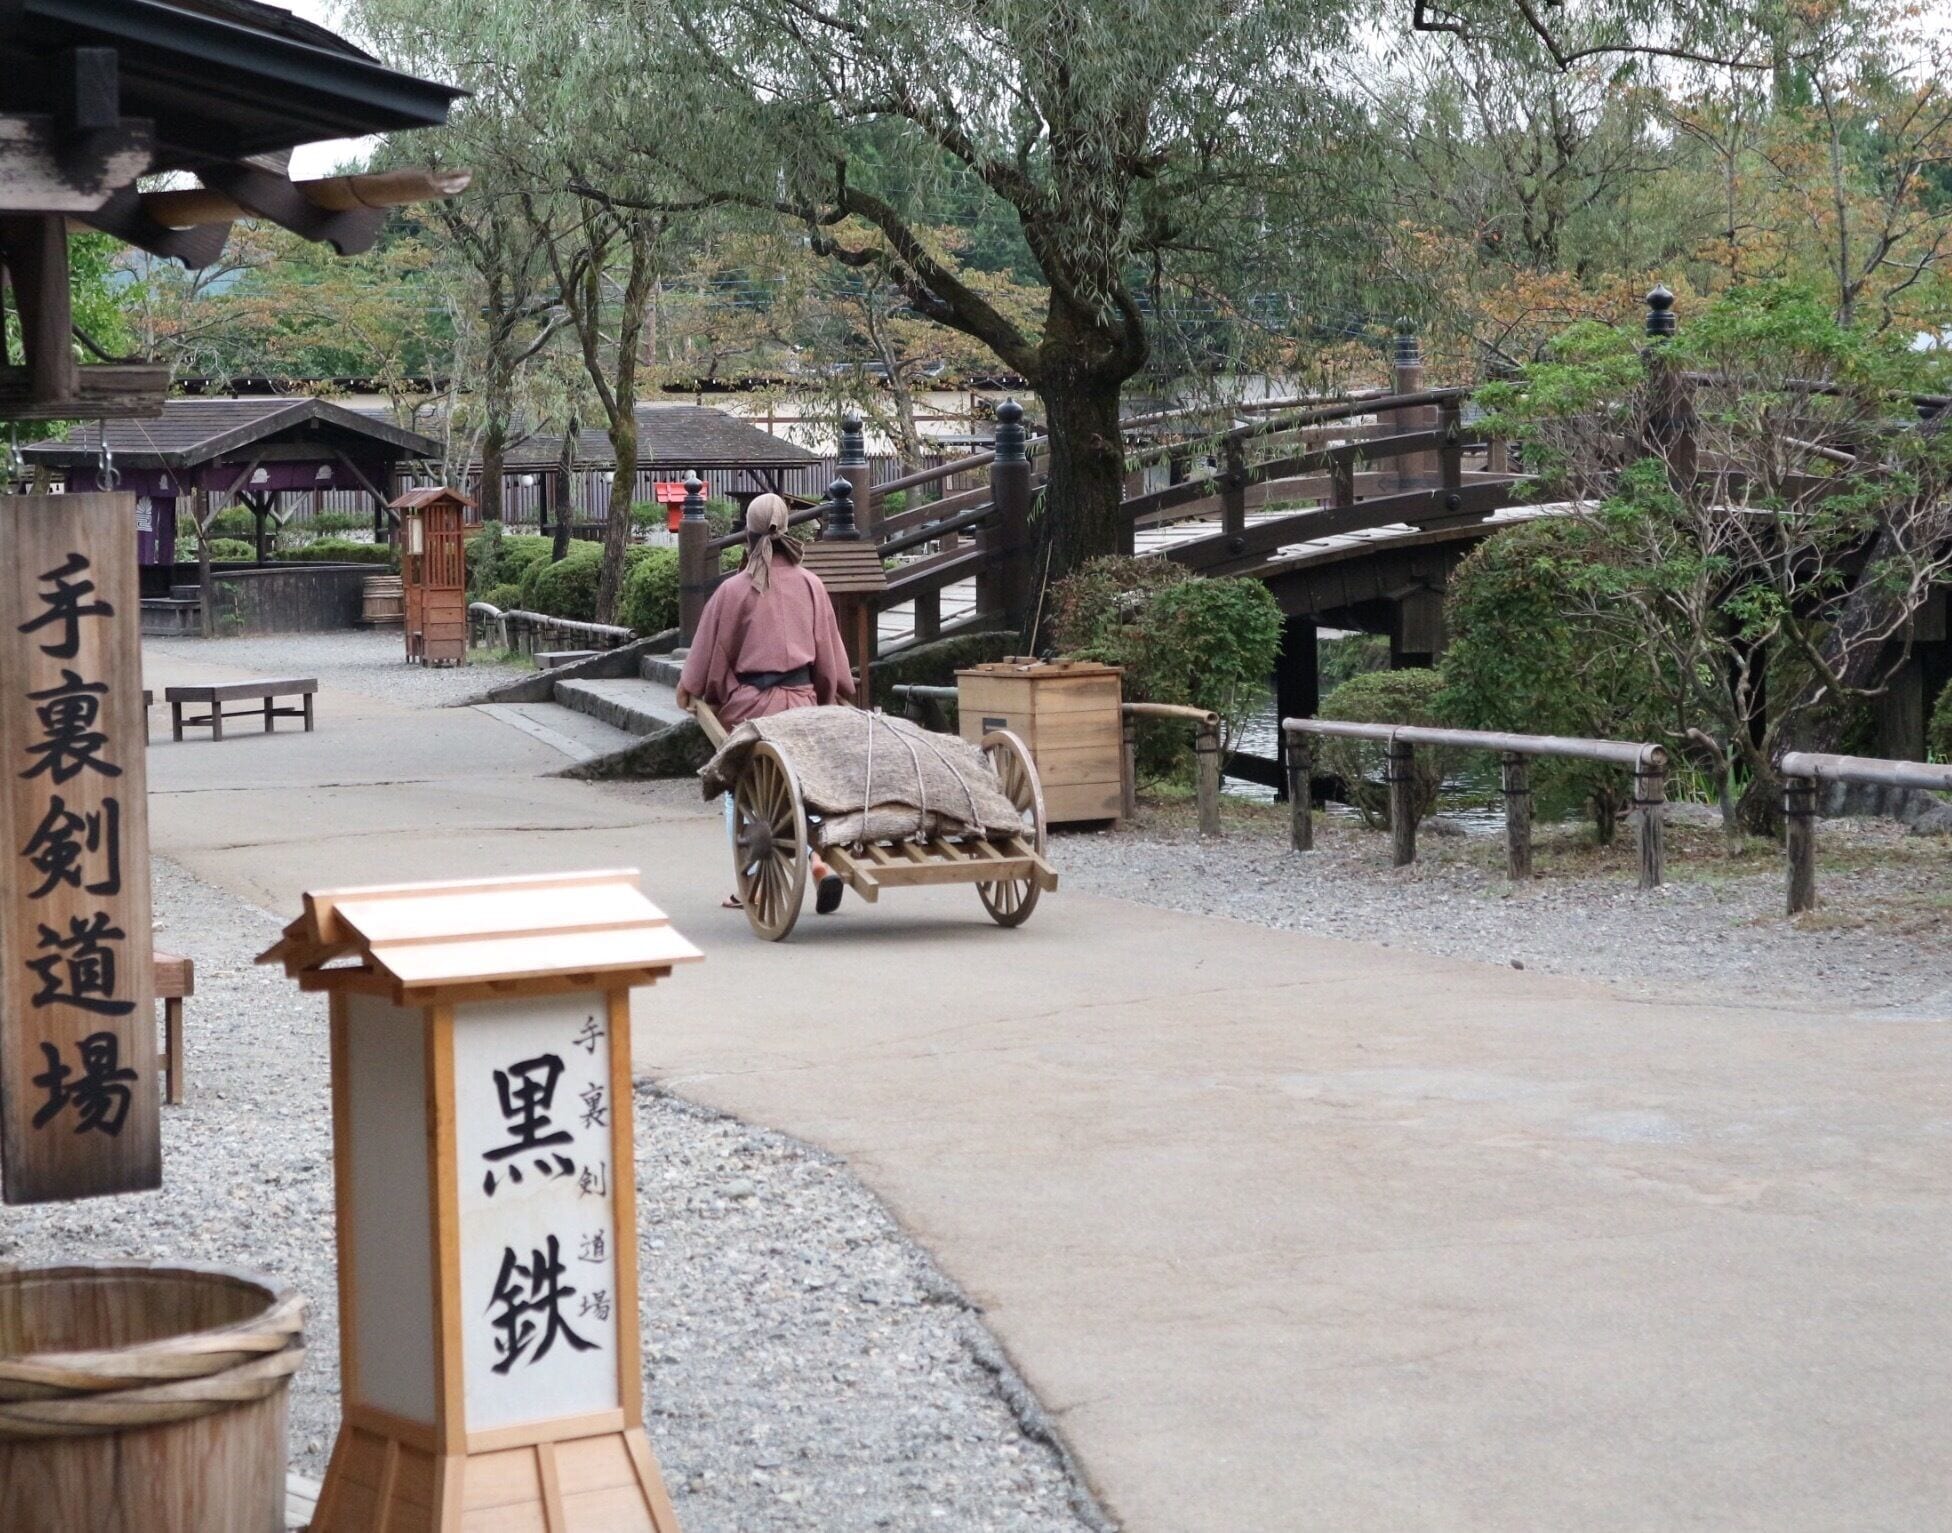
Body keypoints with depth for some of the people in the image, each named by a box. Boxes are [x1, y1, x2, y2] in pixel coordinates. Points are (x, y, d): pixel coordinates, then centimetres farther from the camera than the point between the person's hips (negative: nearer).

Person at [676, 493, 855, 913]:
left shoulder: (734, 590, -7)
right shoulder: (811, 585, 3)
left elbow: (711, 650, 0)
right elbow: (828, 647, 10)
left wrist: (690, 688, 15)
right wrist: (834, 692, 23)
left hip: (749, 703, -3)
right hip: (801, 699, 3)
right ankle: (819, 860, -12)